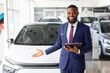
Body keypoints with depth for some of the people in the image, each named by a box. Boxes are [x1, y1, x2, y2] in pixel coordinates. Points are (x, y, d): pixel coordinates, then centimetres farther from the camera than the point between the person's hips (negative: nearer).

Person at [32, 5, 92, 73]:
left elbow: (89, 46, -3)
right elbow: (58, 44, 12)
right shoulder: (62, 27, 6)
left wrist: (78, 51, -21)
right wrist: (44, 52, 8)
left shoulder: (85, 28, -5)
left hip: (77, 65, -2)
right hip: (64, 63, 2)